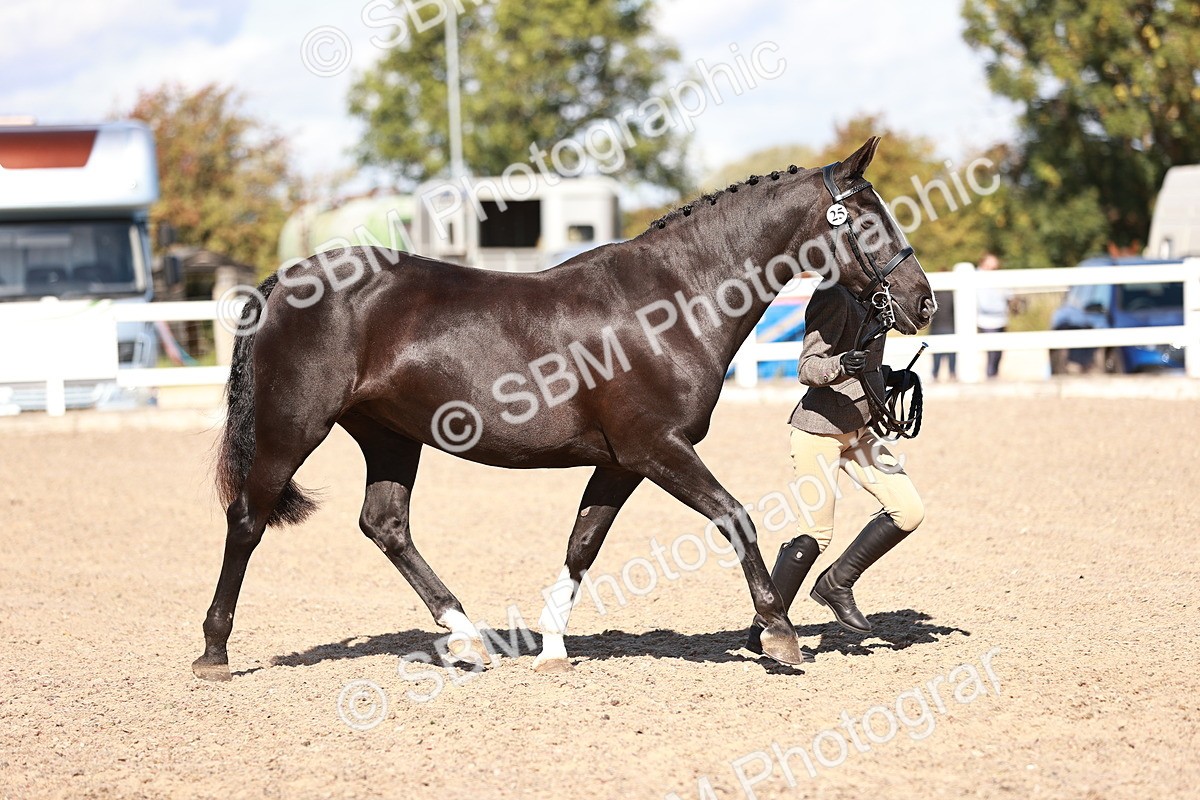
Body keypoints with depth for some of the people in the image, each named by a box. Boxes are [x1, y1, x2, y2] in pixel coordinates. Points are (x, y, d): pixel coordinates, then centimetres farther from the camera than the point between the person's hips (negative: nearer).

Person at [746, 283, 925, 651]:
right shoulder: (833, 296, -16)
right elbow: (808, 368, -21)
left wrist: (889, 376, 9)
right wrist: (841, 365, -39)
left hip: (858, 431, 9)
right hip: (819, 429, -9)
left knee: (909, 510, 0)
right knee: (816, 533, -6)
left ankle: (836, 584, 13)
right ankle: (763, 630, 5)